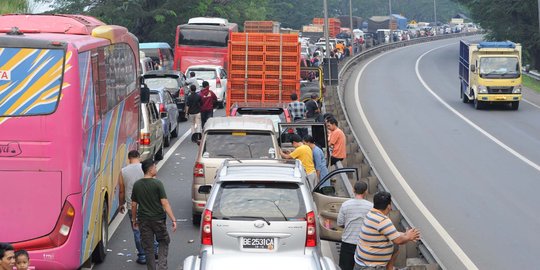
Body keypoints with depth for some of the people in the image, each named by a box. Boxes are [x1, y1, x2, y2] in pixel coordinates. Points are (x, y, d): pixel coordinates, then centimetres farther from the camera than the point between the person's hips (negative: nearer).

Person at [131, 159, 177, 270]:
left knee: (148, 247, 10)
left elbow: (134, 205, 5)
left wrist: (134, 219, 18)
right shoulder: (157, 184, -13)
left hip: (143, 220, 3)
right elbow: (165, 203, -16)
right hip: (158, 219, -3)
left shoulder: (137, 185, -1)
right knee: (163, 242, 16)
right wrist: (173, 220, -14)